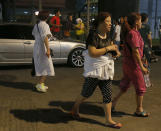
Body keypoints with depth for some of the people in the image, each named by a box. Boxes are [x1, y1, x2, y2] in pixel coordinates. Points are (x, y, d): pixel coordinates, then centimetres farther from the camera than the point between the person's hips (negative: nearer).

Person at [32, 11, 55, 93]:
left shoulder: (36, 25, 11)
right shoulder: (45, 25, -15)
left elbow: (33, 34, 26)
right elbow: (45, 37, -26)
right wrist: (48, 49, -29)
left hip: (36, 47, 9)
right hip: (42, 47, -9)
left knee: (41, 67, 16)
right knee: (47, 67, -2)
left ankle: (40, 84, 22)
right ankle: (40, 84, -5)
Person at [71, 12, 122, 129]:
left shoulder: (107, 35, 8)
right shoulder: (93, 35, -17)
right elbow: (92, 53, -26)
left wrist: (115, 49, 6)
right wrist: (108, 48, -21)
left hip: (106, 68, 7)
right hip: (94, 69, -7)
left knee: (108, 94, 5)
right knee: (87, 93, 8)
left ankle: (109, 120, 14)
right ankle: (75, 107, 37)